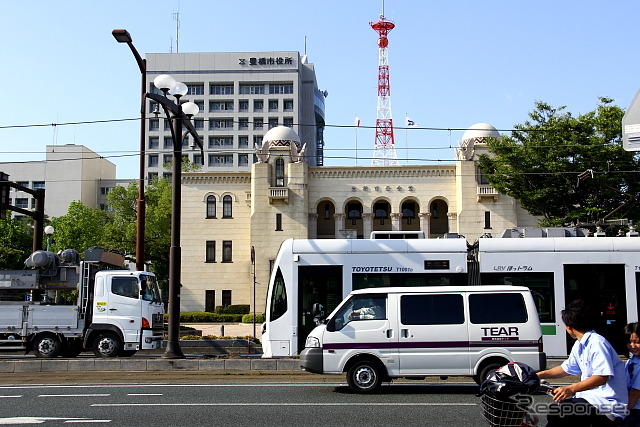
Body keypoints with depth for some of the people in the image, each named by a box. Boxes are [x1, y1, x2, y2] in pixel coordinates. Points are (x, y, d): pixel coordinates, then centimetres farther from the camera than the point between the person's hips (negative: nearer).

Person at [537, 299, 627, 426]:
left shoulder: (597, 343, -15)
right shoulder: (579, 345, 17)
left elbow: (603, 376, -26)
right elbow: (567, 368, 32)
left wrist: (571, 388, -34)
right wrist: (539, 375, 31)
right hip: (591, 398, 11)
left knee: (556, 411, -27)